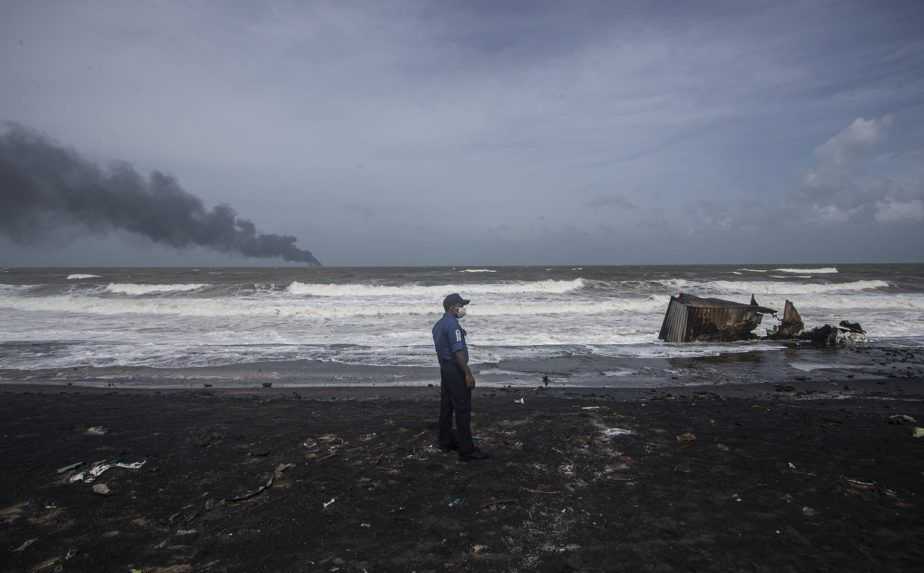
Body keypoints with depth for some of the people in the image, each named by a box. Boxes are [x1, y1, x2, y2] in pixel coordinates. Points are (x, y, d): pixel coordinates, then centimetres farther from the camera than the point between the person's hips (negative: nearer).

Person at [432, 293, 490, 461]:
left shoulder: (438, 325, 14)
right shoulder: (453, 325, -17)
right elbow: (458, 352, -22)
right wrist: (468, 374, -21)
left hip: (444, 368, 10)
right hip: (456, 370, -10)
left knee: (446, 406, 15)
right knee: (463, 410, -8)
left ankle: (446, 442, 25)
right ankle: (467, 450, -6)